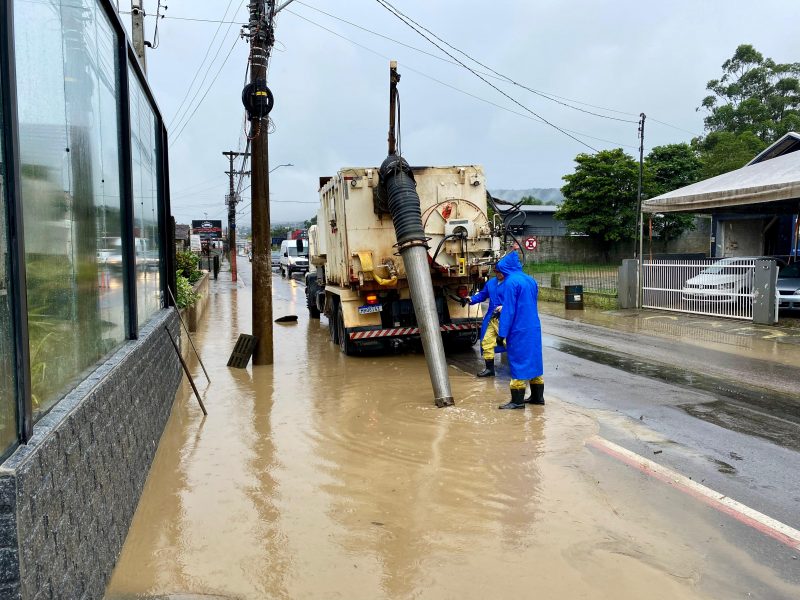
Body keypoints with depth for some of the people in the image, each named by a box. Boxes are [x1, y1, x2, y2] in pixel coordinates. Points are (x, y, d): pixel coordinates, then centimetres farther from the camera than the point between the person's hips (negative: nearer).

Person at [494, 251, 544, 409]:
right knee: (534, 360, 14)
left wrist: (502, 334, -14)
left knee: (518, 363, -2)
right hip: (534, 329, 8)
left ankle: (517, 401, 3)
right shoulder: (530, 280, 10)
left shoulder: (510, 282, -14)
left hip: (519, 331, -8)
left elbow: (508, 310, -17)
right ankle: (537, 396, 21)